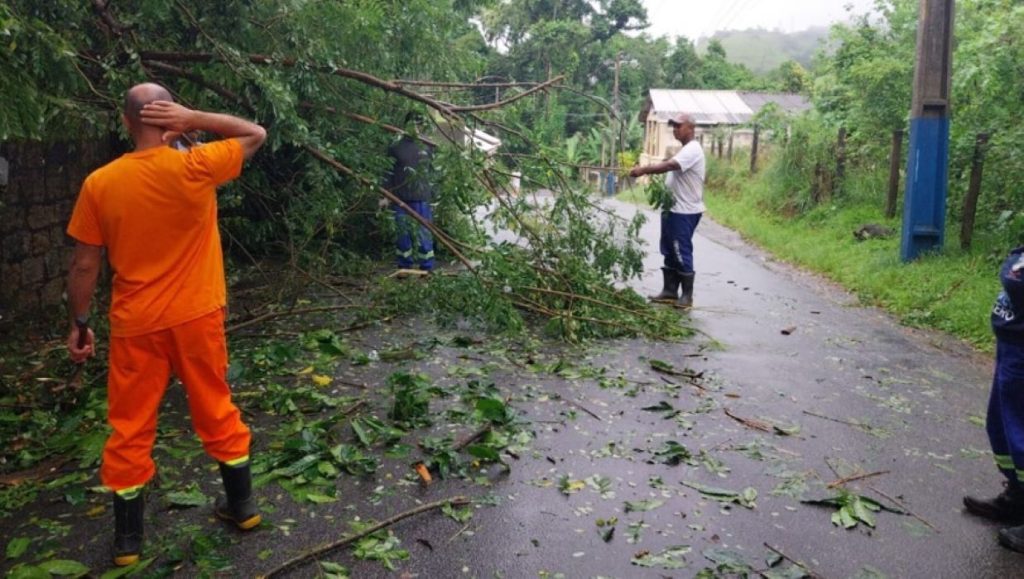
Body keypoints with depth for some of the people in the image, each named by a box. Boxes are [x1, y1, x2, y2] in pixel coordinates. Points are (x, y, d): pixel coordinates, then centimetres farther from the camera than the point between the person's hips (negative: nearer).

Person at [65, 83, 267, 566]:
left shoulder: (99, 184, -7)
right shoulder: (196, 168, -12)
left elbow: (84, 265, -2)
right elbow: (256, 134, 3)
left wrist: (79, 324, 10)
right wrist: (193, 118, -7)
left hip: (135, 326, 0)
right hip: (197, 317, 0)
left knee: (130, 429, 12)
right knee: (217, 412, 17)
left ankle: (127, 537, 22)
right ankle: (243, 504, 29)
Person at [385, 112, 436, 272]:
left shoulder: (428, 147, 7)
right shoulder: (395, 148, 5)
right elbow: (388, 173, 7)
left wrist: (435, 197, 6)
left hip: (422, 199, 0)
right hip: (401, 199, 1)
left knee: (424, 233, -1)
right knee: (403, 233, 7)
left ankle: (427, 268, 6)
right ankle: (404, 267, 17)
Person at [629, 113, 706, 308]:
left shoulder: (692, 149, -15)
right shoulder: (685, 150, 19)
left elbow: (669, 165, -29)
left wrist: (643, 170, -27)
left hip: (685, 211, -10)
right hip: (674, 209, 10)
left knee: (682, 252, -6)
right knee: (670, 251, 13)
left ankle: (687, 295, 2)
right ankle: (670, 290, 20)